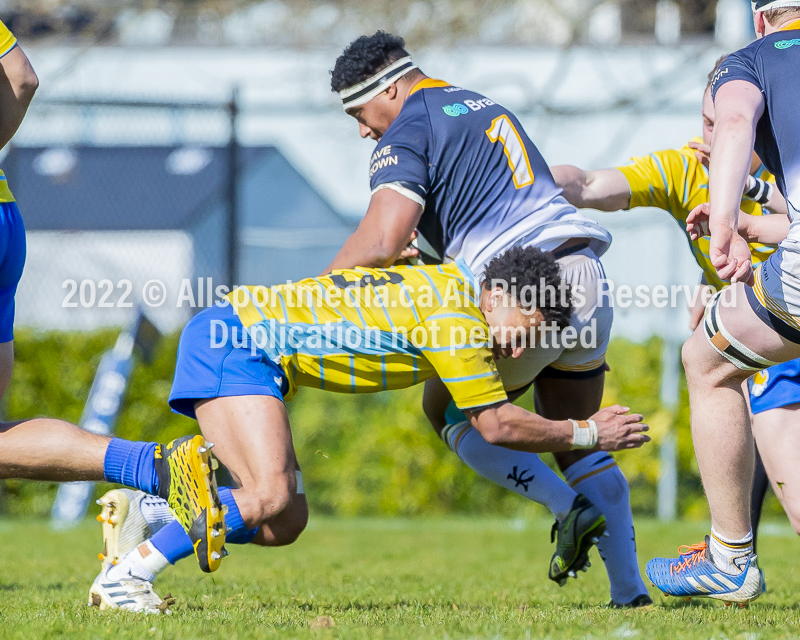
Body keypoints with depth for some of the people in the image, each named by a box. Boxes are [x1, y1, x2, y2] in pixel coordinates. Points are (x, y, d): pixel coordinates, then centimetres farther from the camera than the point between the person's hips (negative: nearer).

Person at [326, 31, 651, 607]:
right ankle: (630, 588, 11)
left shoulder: (406, 135, -4)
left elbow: (380, 241, -18)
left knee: (448, 410, 15)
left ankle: (569, 510, 1)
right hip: (587, 278, 8)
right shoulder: (484, 106, 24)